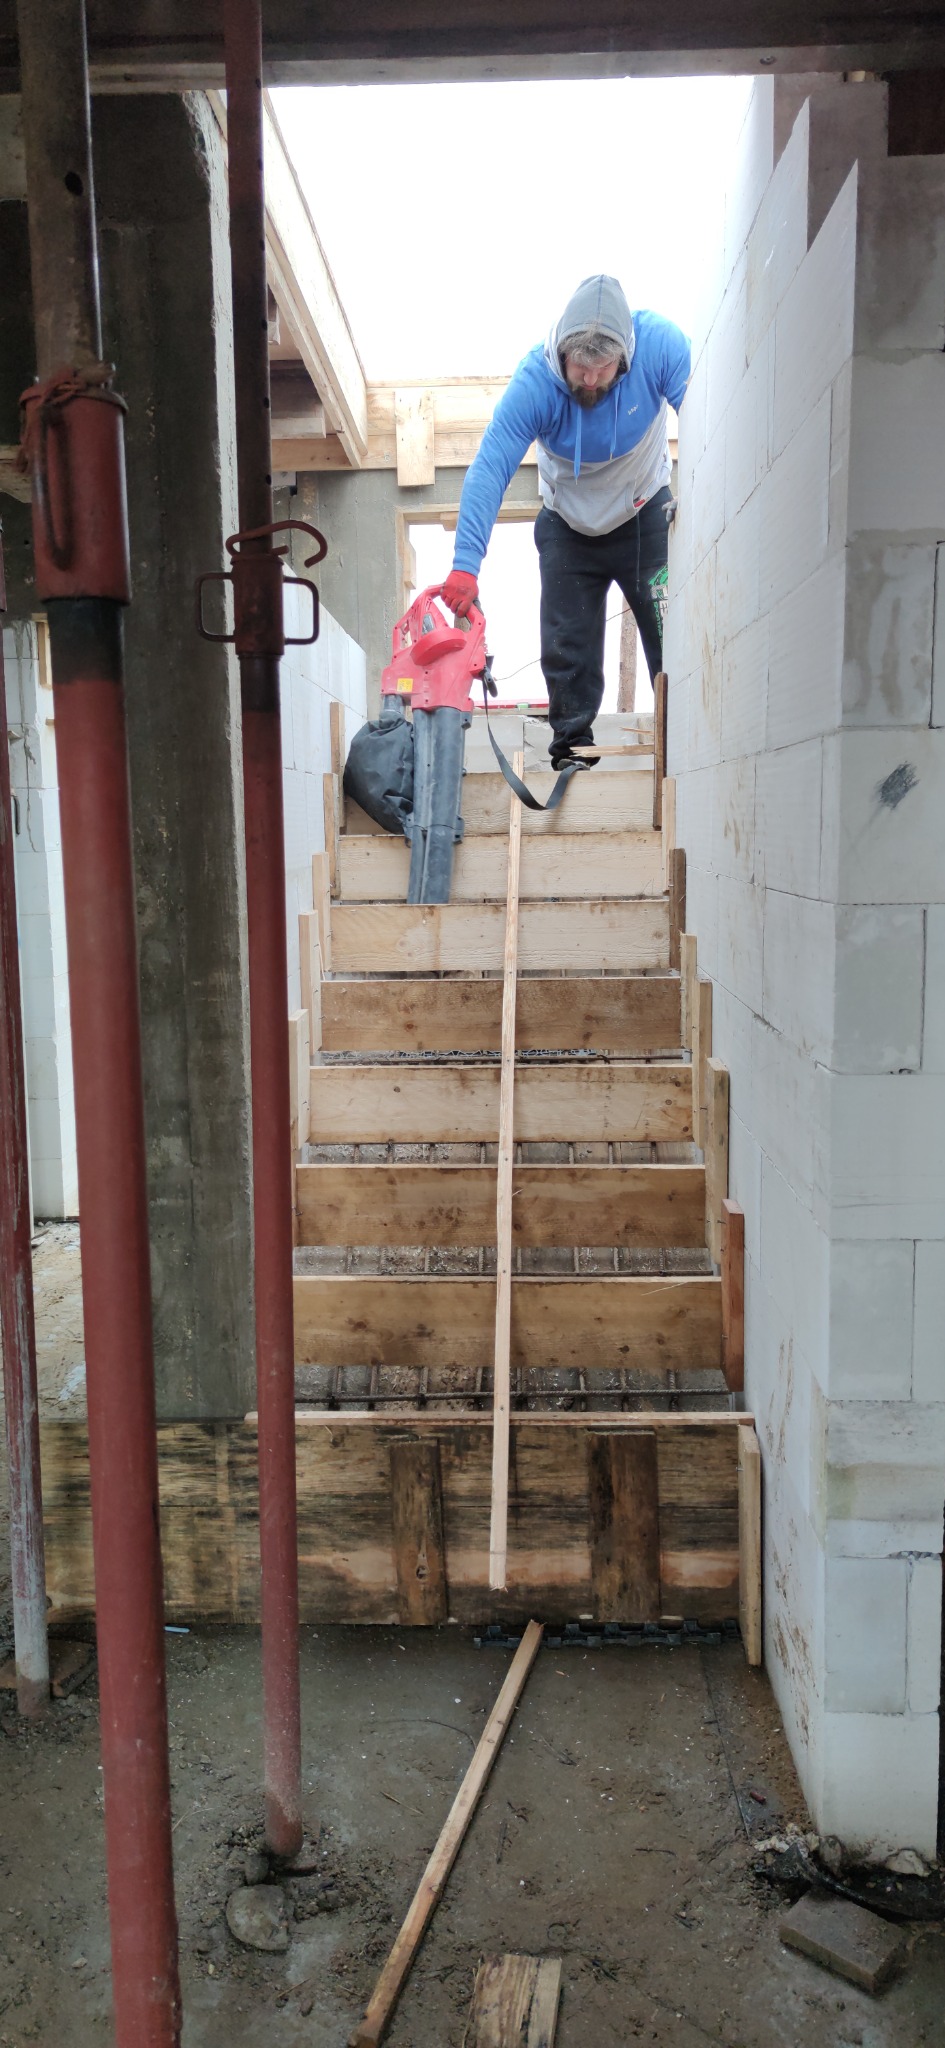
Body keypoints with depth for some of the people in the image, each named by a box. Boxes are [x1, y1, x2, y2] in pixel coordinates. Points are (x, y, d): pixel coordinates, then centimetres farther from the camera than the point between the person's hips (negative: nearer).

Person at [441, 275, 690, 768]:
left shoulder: (660, 345, -26)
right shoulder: (534, 381, -27)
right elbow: (489, 469, -32)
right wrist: (465, 563, -42)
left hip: (645, 515, 0)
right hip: (568, 528, 0)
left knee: (674, 635, -6)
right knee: (566, 647, 0)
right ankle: (572, 750, 11)